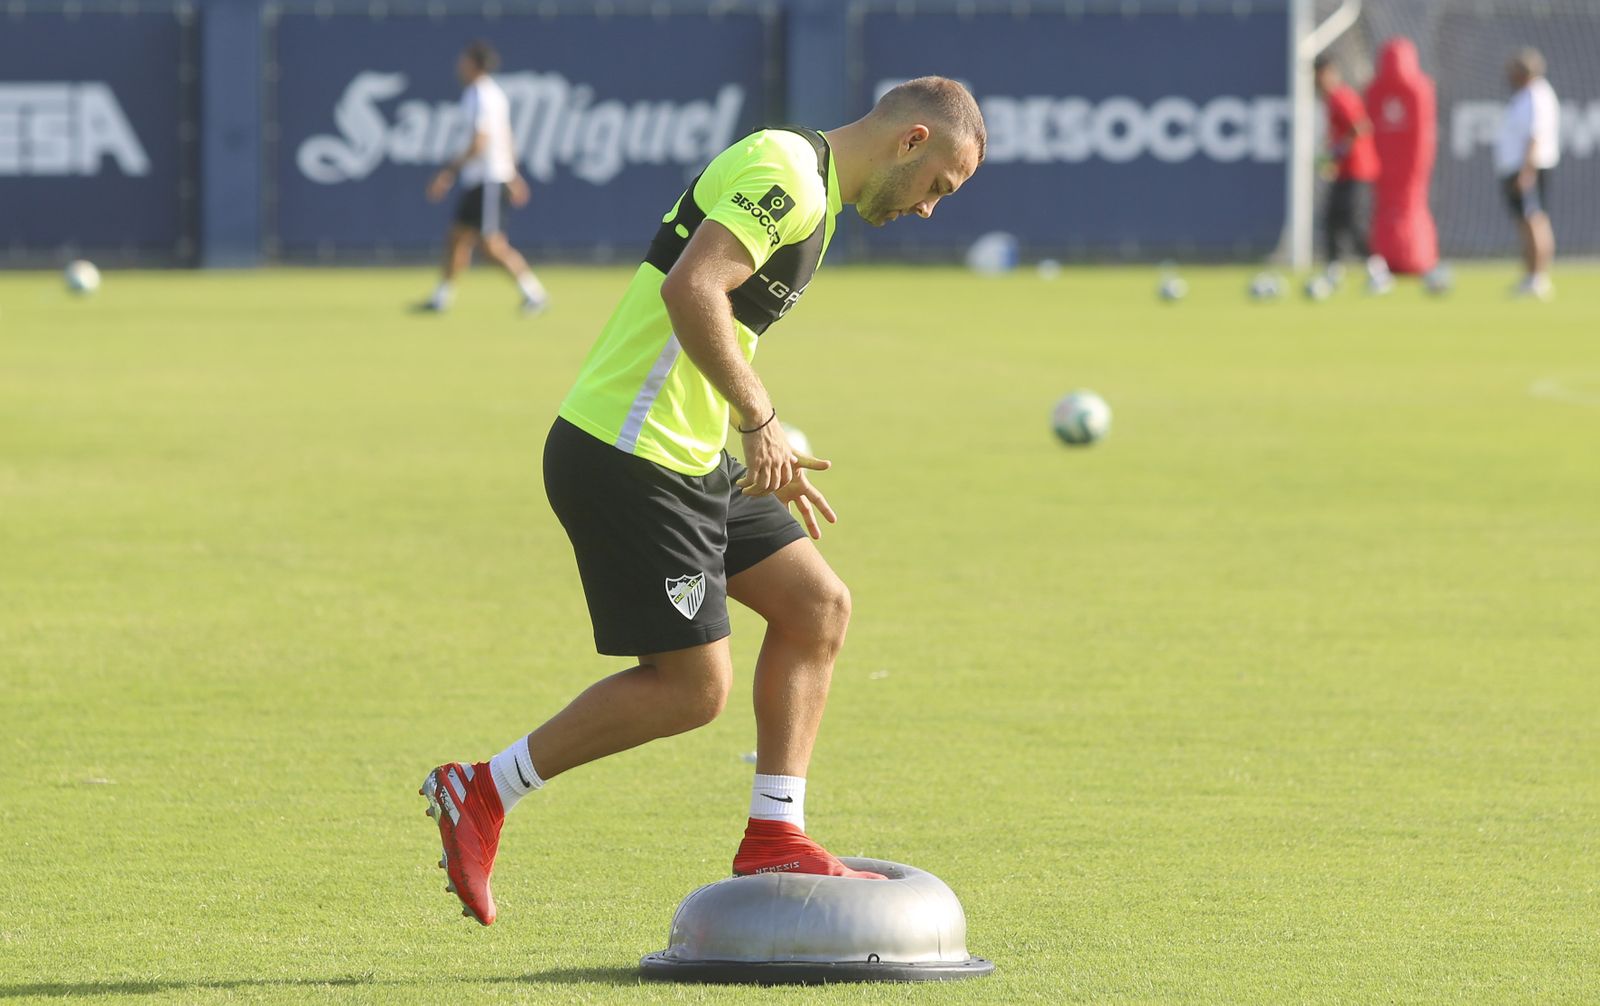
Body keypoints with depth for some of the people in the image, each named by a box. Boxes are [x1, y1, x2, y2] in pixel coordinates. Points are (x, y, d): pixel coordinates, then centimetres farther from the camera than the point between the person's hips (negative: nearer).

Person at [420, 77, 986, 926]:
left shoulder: (807, 192, 19)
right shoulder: (787, 177, -15)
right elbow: (690, 290, -29)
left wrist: (770, 458, 24)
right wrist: (761, 424, -27)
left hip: (689, 458, 11)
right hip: (626, 463, -11)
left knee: (818, 606, 8)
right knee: (693, 686, -7)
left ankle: (772, 839, 10)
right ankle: (480, 793, 3)